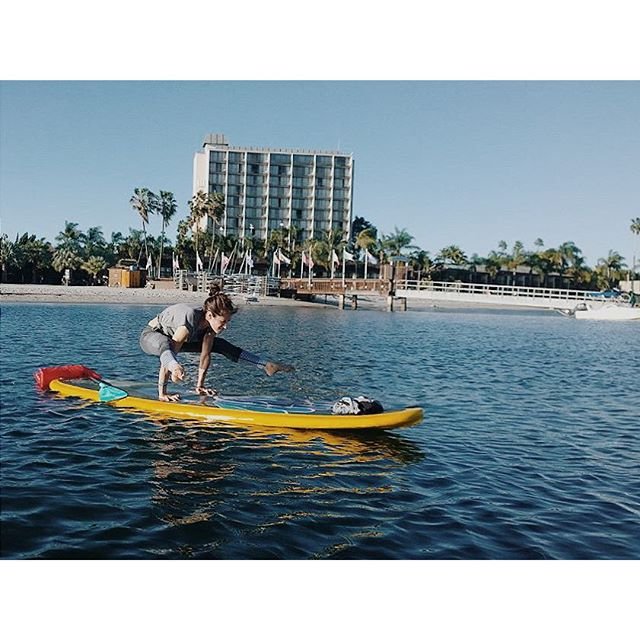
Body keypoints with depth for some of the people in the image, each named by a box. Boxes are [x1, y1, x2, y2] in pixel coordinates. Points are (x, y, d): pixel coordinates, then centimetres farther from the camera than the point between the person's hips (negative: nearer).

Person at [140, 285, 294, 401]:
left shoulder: (211, 321, -18)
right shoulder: (190, 320, -40)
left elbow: (205, 354, -10)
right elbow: (170, 351, -40)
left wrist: (199, 385, -7)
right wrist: (162, 393, -39)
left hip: (173, 335, 7)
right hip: (150, 335, -7)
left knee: (222, 346, 0)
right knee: (165, 344, -44)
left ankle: (267, 365, 2)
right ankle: (176, 368, -74)